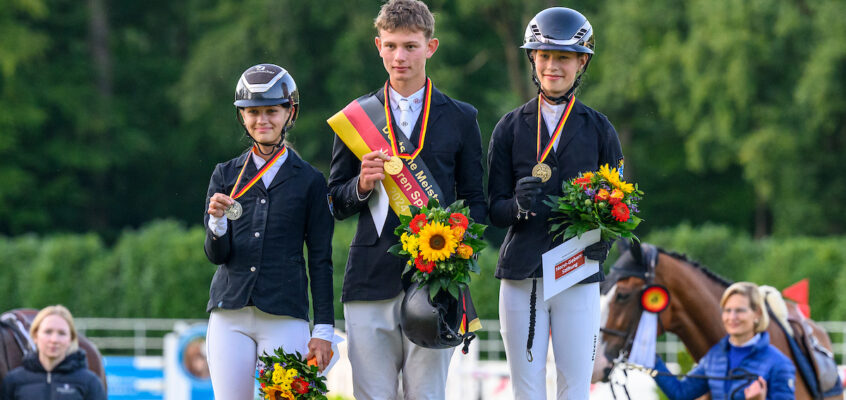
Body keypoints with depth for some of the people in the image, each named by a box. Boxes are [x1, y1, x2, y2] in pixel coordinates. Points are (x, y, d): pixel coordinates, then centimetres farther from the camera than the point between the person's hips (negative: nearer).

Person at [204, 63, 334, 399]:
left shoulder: (309, 181, 5)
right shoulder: (225, 175, 10)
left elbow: (320, 260, 5)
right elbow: (216, 255, 7)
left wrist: (323, 330, 0)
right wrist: (217, 220, -15)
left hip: (284, 319, -2)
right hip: (230, 316, 2)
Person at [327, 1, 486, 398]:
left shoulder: (460, 118, 10)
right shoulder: (358, 116, 12)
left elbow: (476, 201, 12)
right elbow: (336, 203, 14)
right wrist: (362, 185, -8)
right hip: (371, 278, 1)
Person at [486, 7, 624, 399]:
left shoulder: (598, 128, 9)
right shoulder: (510, 127, 9)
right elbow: (494, 209, 6)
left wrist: (601, 237, -12)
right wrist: (518, 205, -17)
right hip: (522, 276, 0)